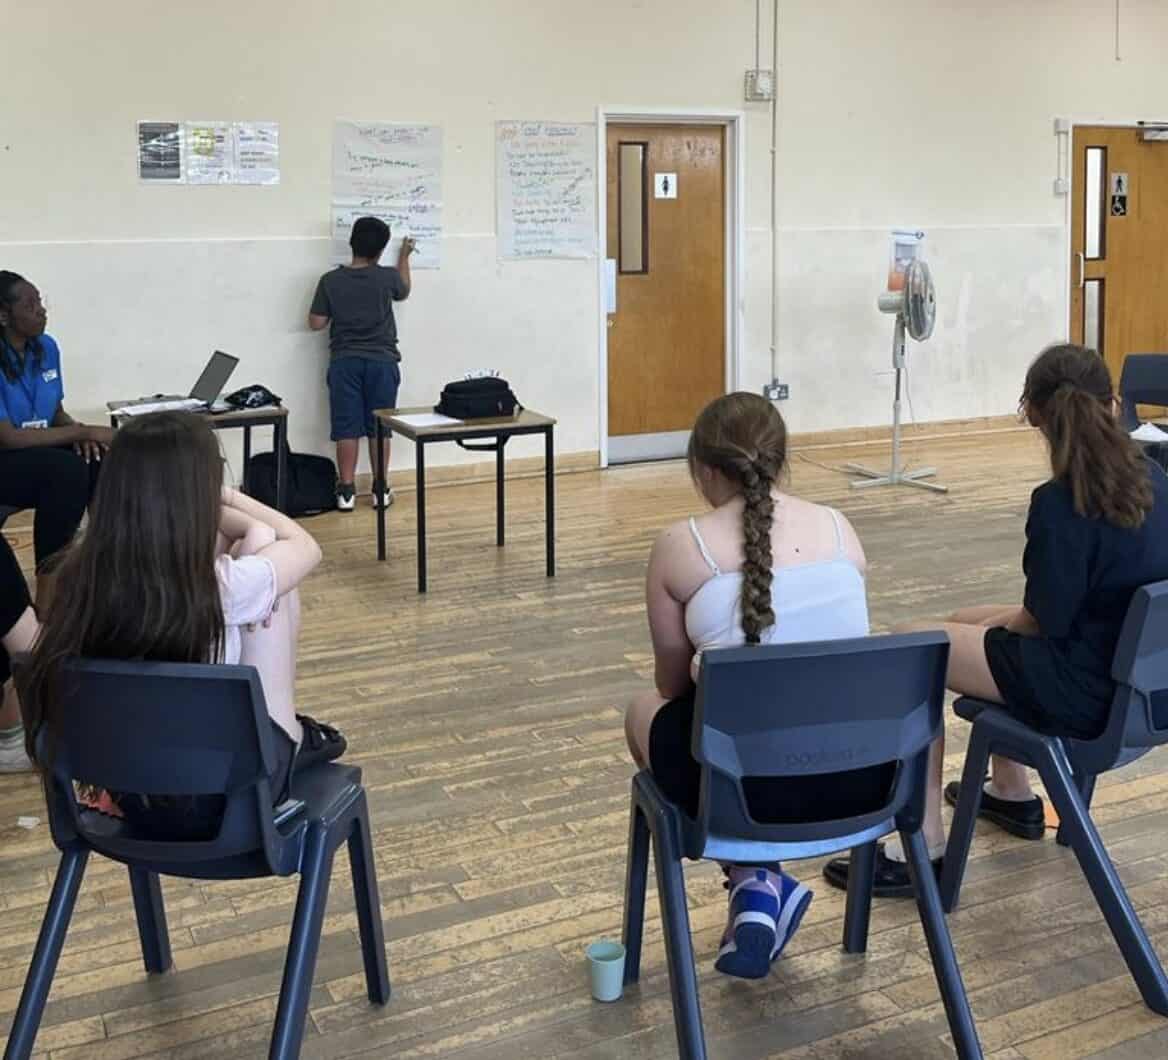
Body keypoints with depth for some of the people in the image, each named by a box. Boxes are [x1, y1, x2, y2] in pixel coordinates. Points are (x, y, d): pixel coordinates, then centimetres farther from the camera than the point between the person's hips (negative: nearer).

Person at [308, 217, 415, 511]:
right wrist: (404, 257, 33)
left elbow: (316, 323, -1)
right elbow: (404, 291, 20)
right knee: (379, 426, 7)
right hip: (382, 361, 0)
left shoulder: (330, 280, -5)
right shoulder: (387, 277, -4)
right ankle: (381, 489, 12)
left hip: (345, 362, 0)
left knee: (347, 427, 3)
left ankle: (346, 491, 4)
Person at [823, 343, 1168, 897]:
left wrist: (997, 624, 2)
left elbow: (1045, 619, -17)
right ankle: (1013, 795, 40)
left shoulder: (1060, 502, -24)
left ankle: (926, 851, 3)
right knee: (964, 623, 27)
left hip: (1086, 686, -9)